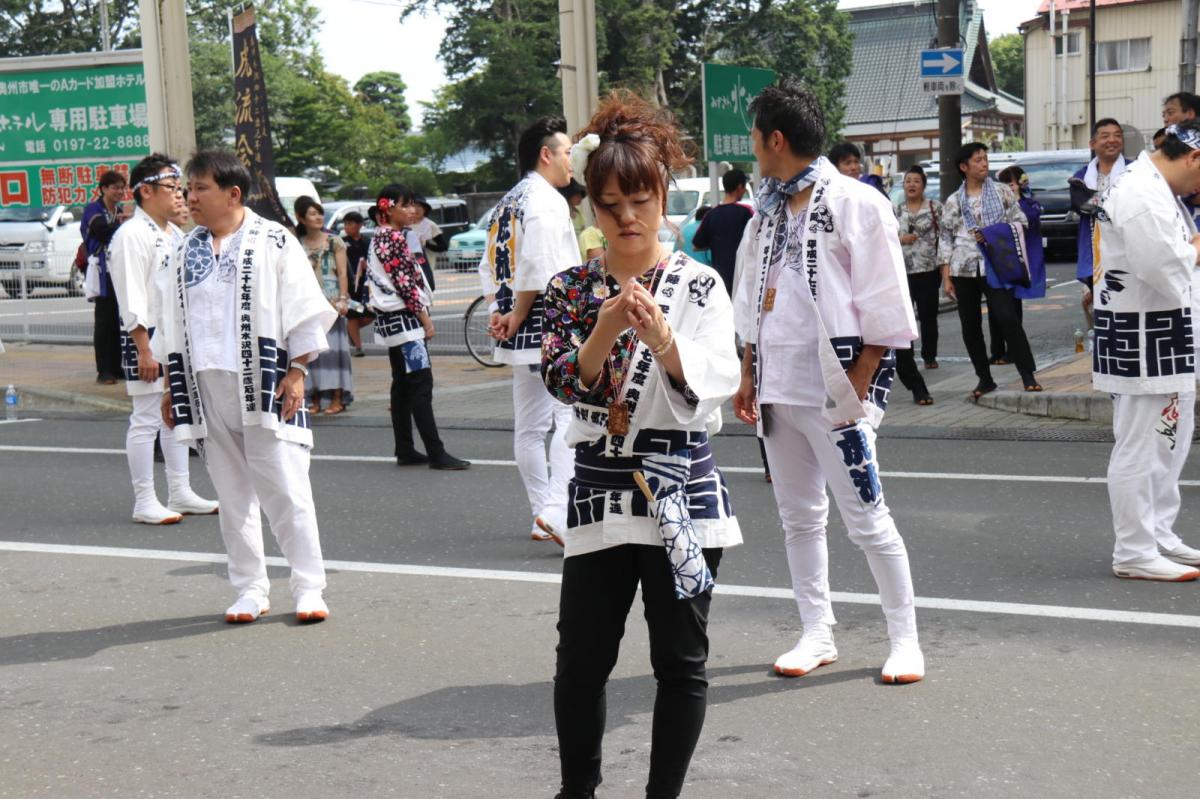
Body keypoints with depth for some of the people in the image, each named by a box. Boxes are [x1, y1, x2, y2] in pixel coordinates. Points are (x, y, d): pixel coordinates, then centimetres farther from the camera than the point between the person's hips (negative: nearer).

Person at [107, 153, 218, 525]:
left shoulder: (174, 234, 16)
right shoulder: (131, 235, -13)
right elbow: (131, 299, -18)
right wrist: (144, 349, -21)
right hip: (147, 340, -9)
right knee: (146, 420, -5)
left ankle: (181, 493, 23)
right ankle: (144, 502, 2)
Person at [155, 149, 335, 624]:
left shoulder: (273, 242, -2)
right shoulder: (185, 252, 14)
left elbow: (304, 314, -3)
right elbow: (171, 326, 18)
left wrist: (296, 373, -9)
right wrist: (172, 386, 14)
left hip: (263, 385, -5)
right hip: (206, 388, 5)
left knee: (284, 488, -4)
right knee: (232, 494, 8)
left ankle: (308, 588, 5)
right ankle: (250, 590, 16)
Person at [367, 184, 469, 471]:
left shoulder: (380, 237, 16)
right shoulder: (394, 238, -14)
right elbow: (404, 283, -18)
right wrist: (425, 318, -14)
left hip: (390, 319, 10)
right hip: (404, 318, -10)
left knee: (402, 385, 11)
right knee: (421, 384, -11)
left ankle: (405, 451, 14)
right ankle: (436, 453, -13)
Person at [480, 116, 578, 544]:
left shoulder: (506, 204, 16)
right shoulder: (546, 200, -12)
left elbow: (489, 267, 16)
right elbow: (536, 271, -20)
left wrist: (499, 311, 6)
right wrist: (516, 317, -10)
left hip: (521, 334, 9)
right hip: (548, 331, -9)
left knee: (530, 427, 12)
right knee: (572, 417, -10)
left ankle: (543, 515, 20)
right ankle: (557, 512, -20)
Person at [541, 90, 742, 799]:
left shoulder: (699, 285, -2)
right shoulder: (573, 289, 5)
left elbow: (712, 387, -11)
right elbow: (564, 381, -6)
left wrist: (659, 335, -27)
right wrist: (607, 327, -22)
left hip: (684, 489, -2)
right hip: (600, 488, 2)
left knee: (681, 661, 7)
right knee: (581, 658, 7)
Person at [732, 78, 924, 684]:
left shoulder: (855, 204, -9)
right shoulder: (768, 212, 14)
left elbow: (884, 310, -11)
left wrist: (856, 386, -15)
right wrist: (748, 376, 13)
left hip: (833, 390, -7)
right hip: (777, 388, 8)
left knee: (867, 520, -3)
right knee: (798, 516, 13)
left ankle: (905, 639, 10)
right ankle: (817, 634, 23)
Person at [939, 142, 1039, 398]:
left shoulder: (1002, 192, 7)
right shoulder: (953, 201, 10)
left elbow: (1020, 221, 7)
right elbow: (946, 241, 10)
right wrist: (946, 278, 4)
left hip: (995, 266, -2)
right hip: (964, 269, 3)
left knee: (1008, 318, -15)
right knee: (970, 327, 5)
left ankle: (1028, 375, -9)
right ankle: (984, 379, 16)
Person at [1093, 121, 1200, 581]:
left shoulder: (1154, 188, 15)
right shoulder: (1143, 195, -20)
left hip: (1160, 338, 11)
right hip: (1141, 339, -11)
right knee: (1140, 447, -3)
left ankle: (1159, 538, 30)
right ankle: (1134, 553, 5)